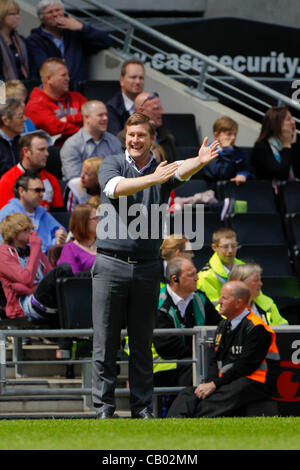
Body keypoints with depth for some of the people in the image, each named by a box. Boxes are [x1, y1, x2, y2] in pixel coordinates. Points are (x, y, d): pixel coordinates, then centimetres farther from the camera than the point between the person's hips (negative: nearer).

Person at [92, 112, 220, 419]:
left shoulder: (162, 170, 7)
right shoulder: (111, 165, 4)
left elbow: (183, 170, -17)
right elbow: (117, 187, -19)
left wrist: (200, 161, -42)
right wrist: (153, 178, -36)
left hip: (147, 267, 2)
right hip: (110, 264, -2)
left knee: (142, 344, 7)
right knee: (105, 341, -1)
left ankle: (142, 408, 12)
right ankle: (104, 407, 4)